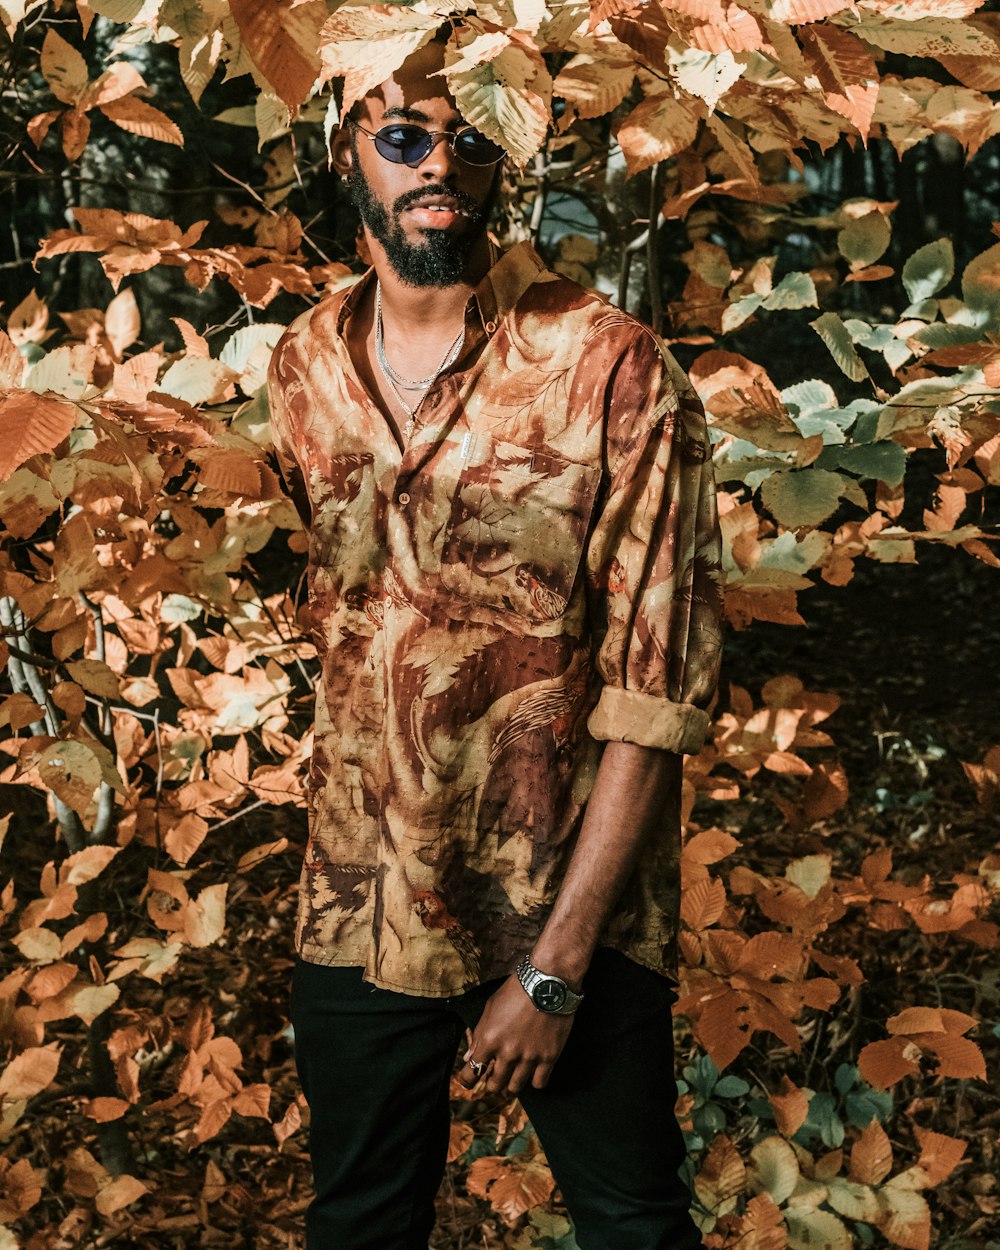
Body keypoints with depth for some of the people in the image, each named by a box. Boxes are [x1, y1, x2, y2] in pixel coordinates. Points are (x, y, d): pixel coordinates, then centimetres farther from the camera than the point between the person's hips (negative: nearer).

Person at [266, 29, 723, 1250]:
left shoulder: (611, 367, -15)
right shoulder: (300, 369, 1)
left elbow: (658, 677, -16)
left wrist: (557, 962, -17)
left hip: (577, 911, -4)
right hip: (359, 912, 4)